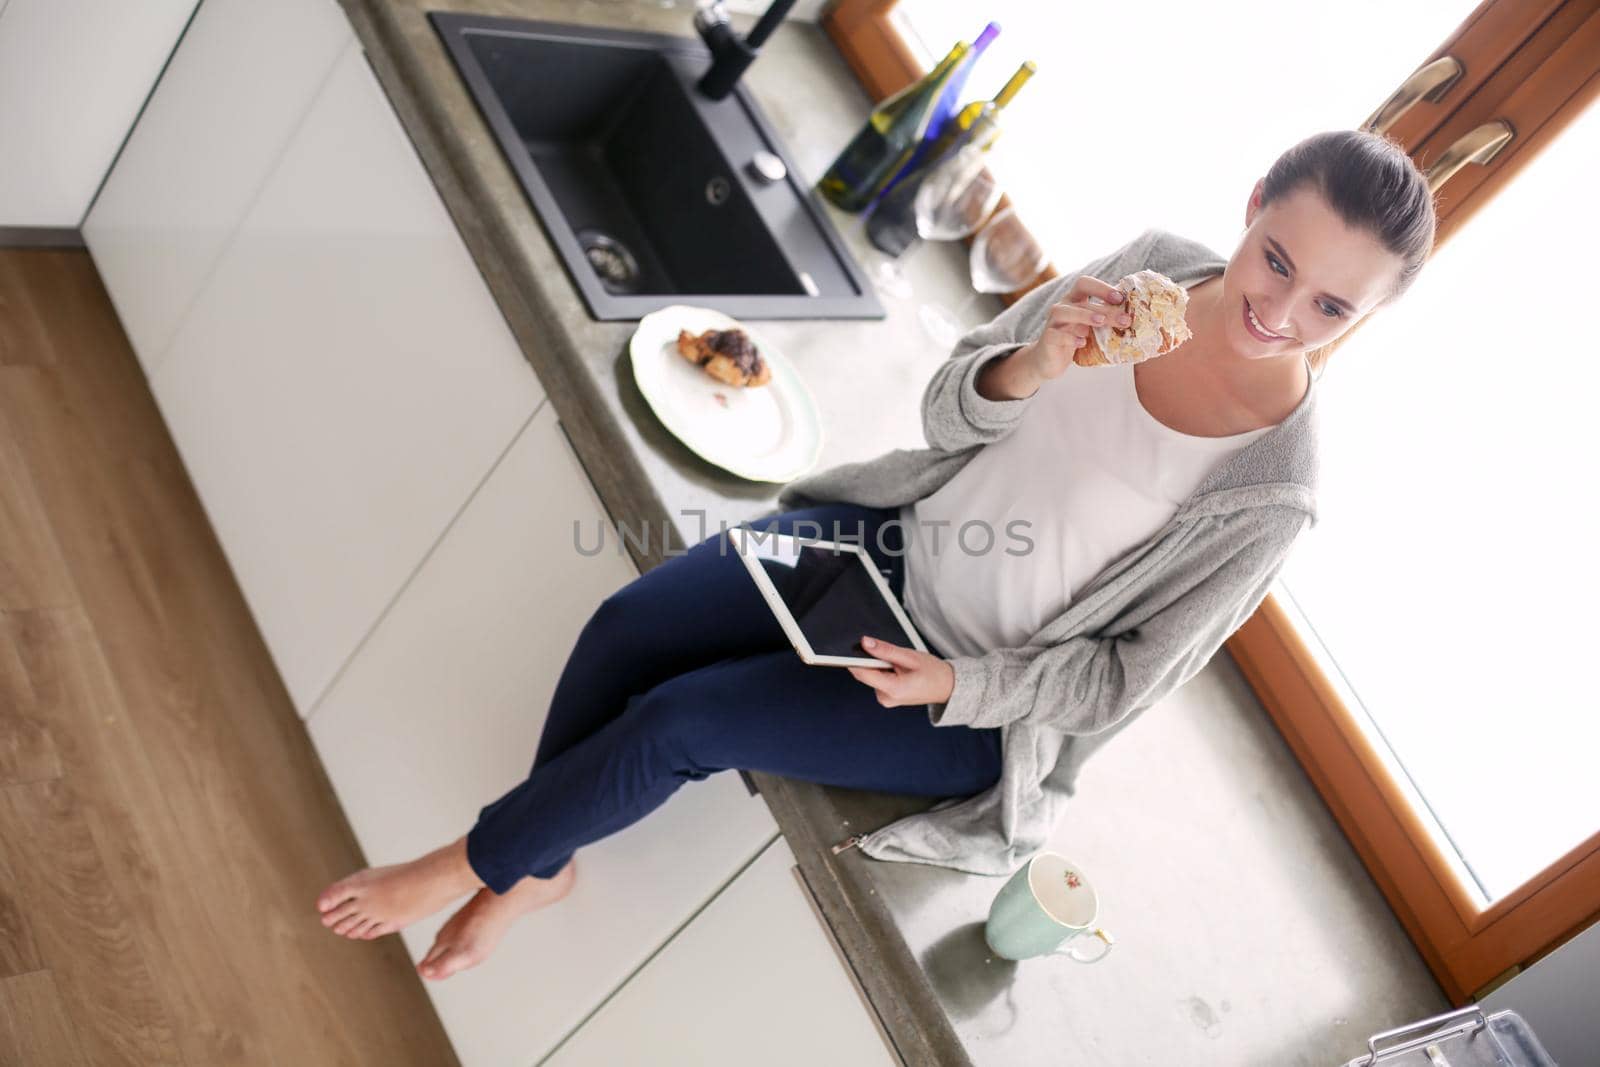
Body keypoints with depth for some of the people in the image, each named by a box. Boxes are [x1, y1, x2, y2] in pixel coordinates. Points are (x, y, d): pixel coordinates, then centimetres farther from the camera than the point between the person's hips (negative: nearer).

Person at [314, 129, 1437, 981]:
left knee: (675, 721, -12)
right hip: (905, 533, 5)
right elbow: (949, 410, -7)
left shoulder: (1272, 495, -23)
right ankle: (539, 867, 17)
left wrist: (954, 686, -22)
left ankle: (471, 862, 15)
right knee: (624, 631, -8)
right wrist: (1031, 366, -28)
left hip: (977, 702, -4)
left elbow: (1123, 678, -13)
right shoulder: (1157, 267, -12)